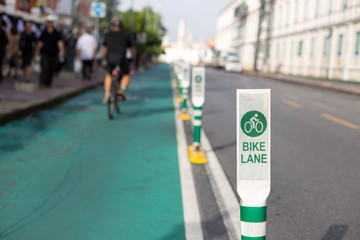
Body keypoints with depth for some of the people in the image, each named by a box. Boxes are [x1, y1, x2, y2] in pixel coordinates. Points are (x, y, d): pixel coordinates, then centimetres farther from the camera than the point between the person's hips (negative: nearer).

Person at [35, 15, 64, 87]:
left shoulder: (56, 33, 3)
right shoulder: (44, 33, 4)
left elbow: (60, 43, -5)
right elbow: (39, 44, 10)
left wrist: (61, 52, -20)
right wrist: (37, 54, 10)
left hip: (53, 55, 1)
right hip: (45, 54, -1)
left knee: (51, 70, 7)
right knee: (45, 68, -18)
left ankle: (48, 83, 20)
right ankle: (43, 82, -20)